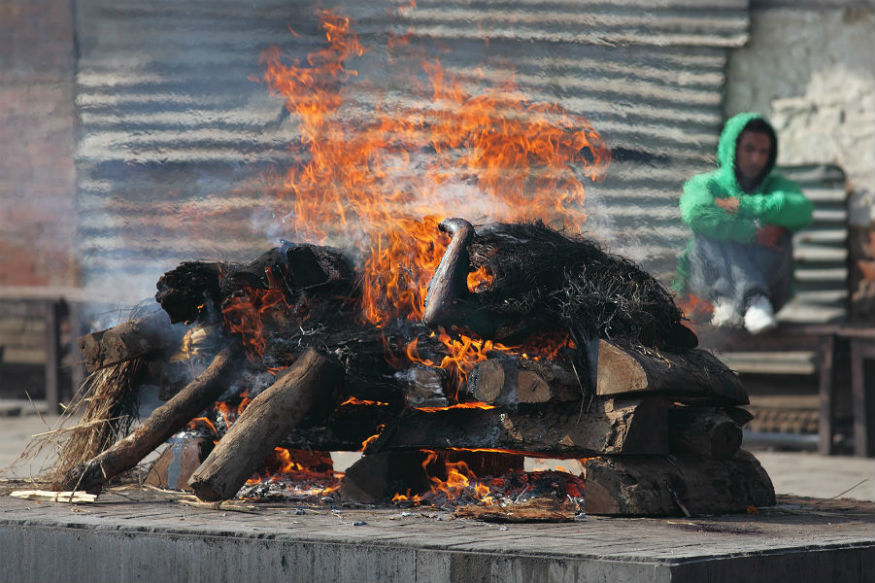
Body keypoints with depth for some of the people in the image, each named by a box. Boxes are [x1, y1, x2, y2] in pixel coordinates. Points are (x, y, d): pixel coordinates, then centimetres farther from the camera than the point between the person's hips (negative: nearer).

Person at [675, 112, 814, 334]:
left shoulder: (775, 185, 15)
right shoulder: (705, 183, 8)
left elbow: (803, 210, -11)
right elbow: (695, 212, -19)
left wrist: (743, 206, -16)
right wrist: (752, 234, -28)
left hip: (767, 280, 2)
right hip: (709, 280, -1)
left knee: (780, 231, -21)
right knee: (709, 232, -26)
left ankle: (728, 301, -44)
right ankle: (754, 300, -51)